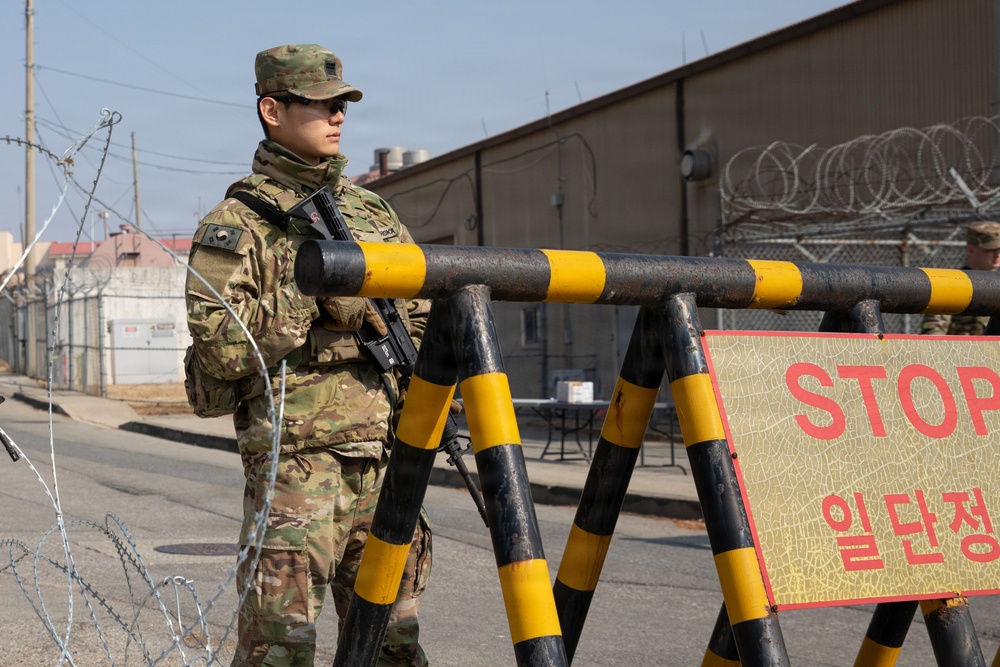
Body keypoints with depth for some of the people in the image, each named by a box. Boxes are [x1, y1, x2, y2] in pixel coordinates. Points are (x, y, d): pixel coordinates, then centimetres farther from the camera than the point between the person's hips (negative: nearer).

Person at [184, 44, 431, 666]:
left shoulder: (373, 212, 17)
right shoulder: (237, 223, -1)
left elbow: (423, 315, 20)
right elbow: (220, 345, -13)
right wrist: (307, 290, -15)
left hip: (385, 456, 6)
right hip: (298, 458, -6)